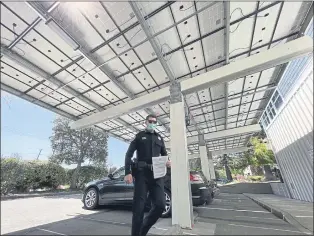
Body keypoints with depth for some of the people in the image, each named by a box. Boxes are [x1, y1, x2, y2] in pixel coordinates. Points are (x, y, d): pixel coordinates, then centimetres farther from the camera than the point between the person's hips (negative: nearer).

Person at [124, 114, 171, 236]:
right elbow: (129, 154, 1)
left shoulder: (159, 138, 20)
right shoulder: (139, 136, 8)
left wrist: (168, 162, -3)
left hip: (156, 174, 4)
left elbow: (164, 155, 21)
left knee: (160, 205, -2)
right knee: (139, 207, -1)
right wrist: (128, 173, -12)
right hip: (141, 173, -3)